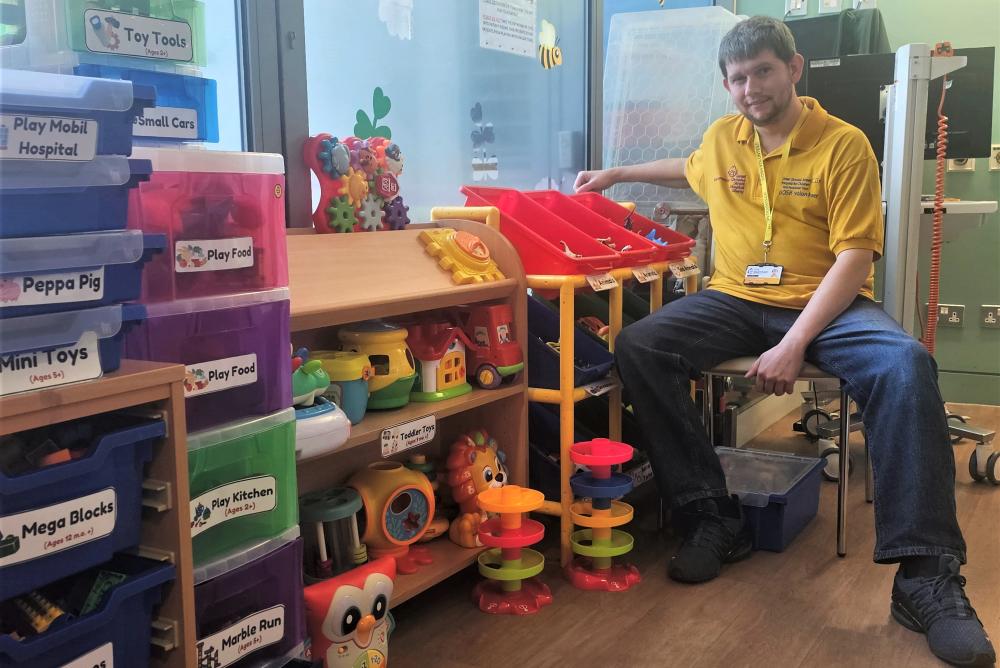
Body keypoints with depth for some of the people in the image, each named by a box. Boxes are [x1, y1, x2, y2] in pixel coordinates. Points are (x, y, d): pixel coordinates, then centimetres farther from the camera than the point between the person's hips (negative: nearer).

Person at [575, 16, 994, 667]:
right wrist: (618, 173, 34)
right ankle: (716, 517, -14)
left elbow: (854, 258, -14)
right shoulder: (721, 138, 9)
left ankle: (925, 574, -27)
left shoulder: (844, 144, -7)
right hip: (735, 300, 4)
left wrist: (795, 345, -24)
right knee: (638, 346, -22)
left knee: (906, 366, -34)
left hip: (826, 302, -3)